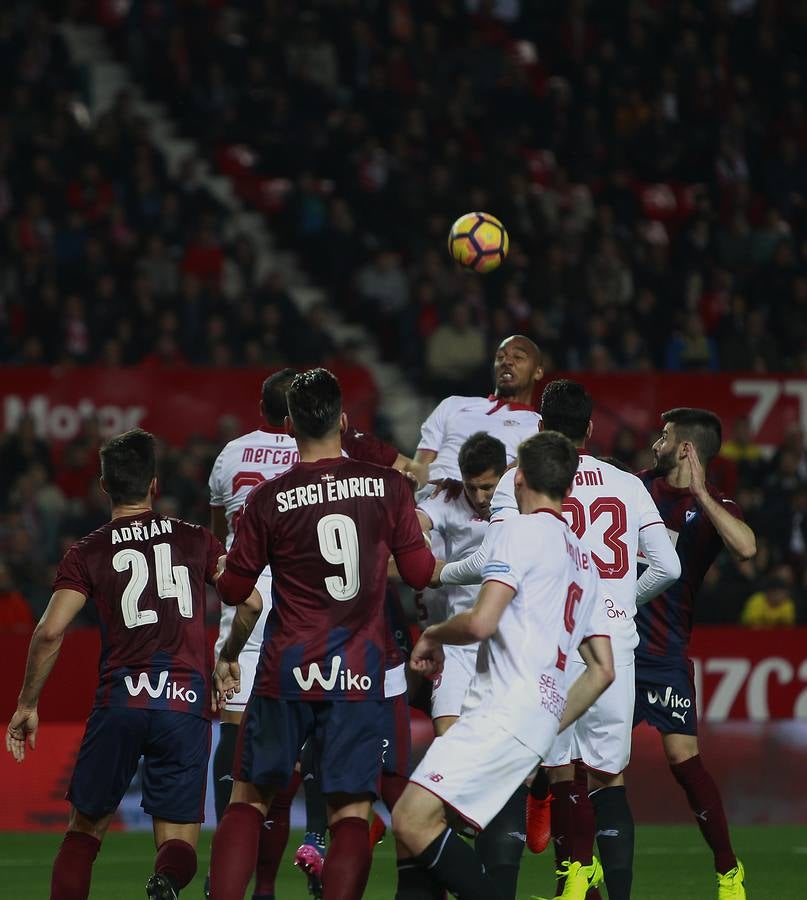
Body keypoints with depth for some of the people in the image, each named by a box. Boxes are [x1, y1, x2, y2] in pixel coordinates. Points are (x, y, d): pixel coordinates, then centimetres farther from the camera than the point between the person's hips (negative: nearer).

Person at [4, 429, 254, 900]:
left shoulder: (88, 552, 4)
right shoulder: (196, 540, 9)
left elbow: (50, 631, -6)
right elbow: (252, 604, 8)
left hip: (119, 702, 0)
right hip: (187, 703, 1)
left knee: (85, 829, 15)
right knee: (178, 840, 6)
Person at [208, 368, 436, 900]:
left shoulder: (269, 498, -4)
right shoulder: (387, 486, -2)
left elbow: (234, 590, 3)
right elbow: (420, 573, 3)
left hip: (287, 672, 0)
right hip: (358, 675, 0)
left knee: (250, 798, 11)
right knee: (351, 811, 2)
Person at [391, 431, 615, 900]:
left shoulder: (524, 530, -2)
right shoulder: (583, 558, 24)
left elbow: (481, 622, -16)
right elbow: (603, 670, 25)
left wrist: (433, 634, 5)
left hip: (506, 709, -9)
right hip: (541, 718, 9)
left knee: (413, 820, -19)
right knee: (421, 820, 8)